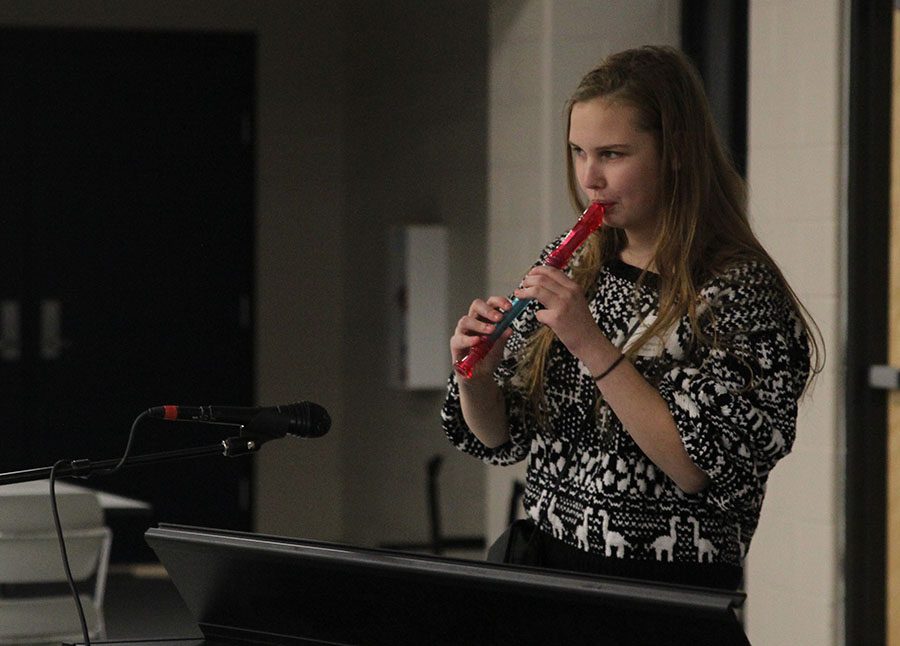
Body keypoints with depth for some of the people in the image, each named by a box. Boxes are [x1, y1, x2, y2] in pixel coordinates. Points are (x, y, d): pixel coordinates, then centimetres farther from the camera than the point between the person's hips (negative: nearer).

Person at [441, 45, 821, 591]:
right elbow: (502, 439, 15)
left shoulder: (744, 293, -9)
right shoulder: (571, 265, 9)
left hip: (671, 586, -6)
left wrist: (592, 345, -19)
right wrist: (477, 375, -7)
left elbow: (706, 470, -18)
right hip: (546, 562, 6)